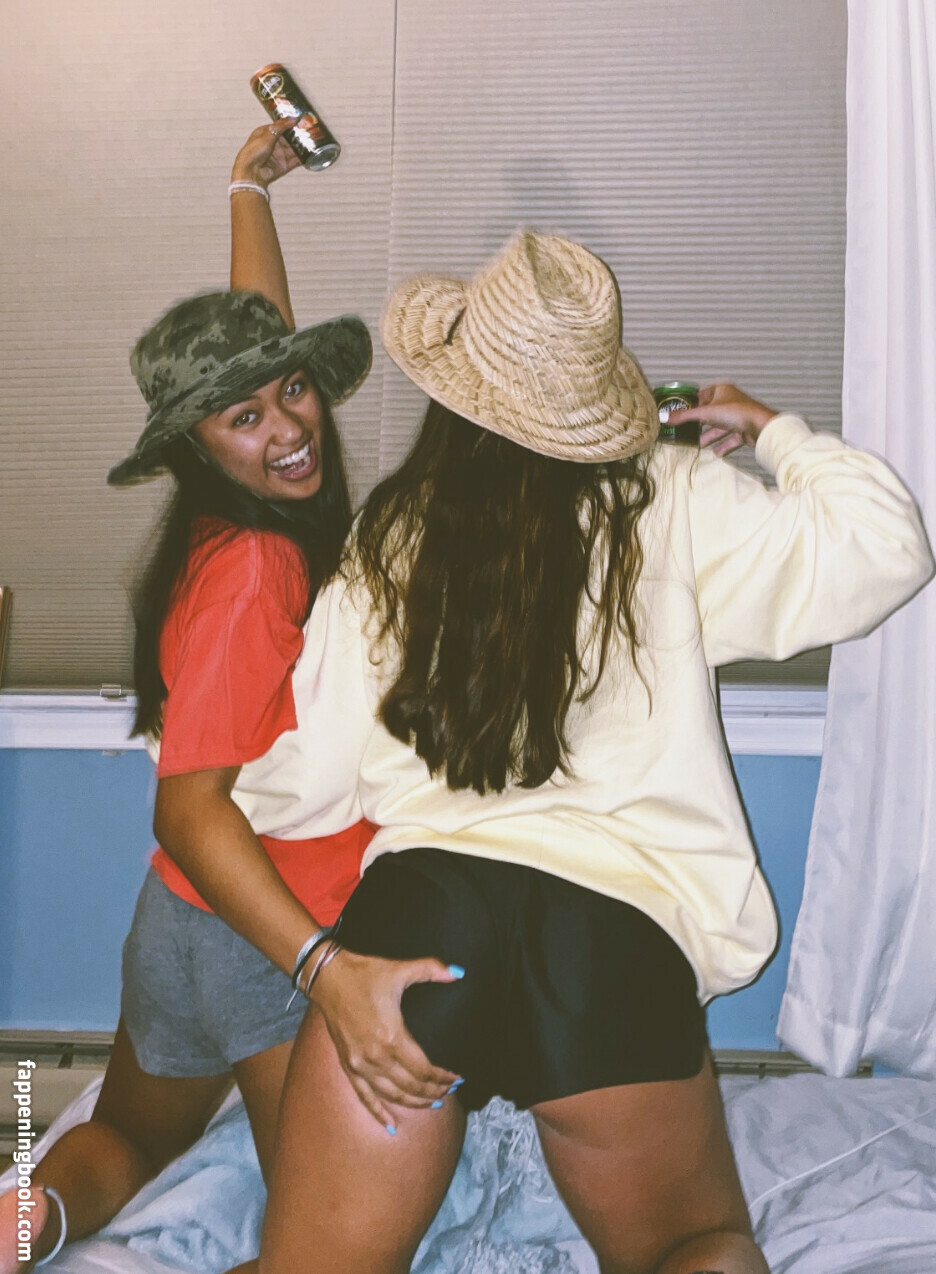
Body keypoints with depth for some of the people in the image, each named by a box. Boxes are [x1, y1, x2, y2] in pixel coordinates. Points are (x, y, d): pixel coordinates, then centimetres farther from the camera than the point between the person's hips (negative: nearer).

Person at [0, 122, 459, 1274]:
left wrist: (251, 190, 31)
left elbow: (261, 339, 18)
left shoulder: (268, 526, -1)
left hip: (188, 915, 9)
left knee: (126, 1141, 31)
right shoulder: (252, 568, -26)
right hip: (258, 938, -9)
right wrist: (327, 971, -41)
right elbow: (190, 804, -30)